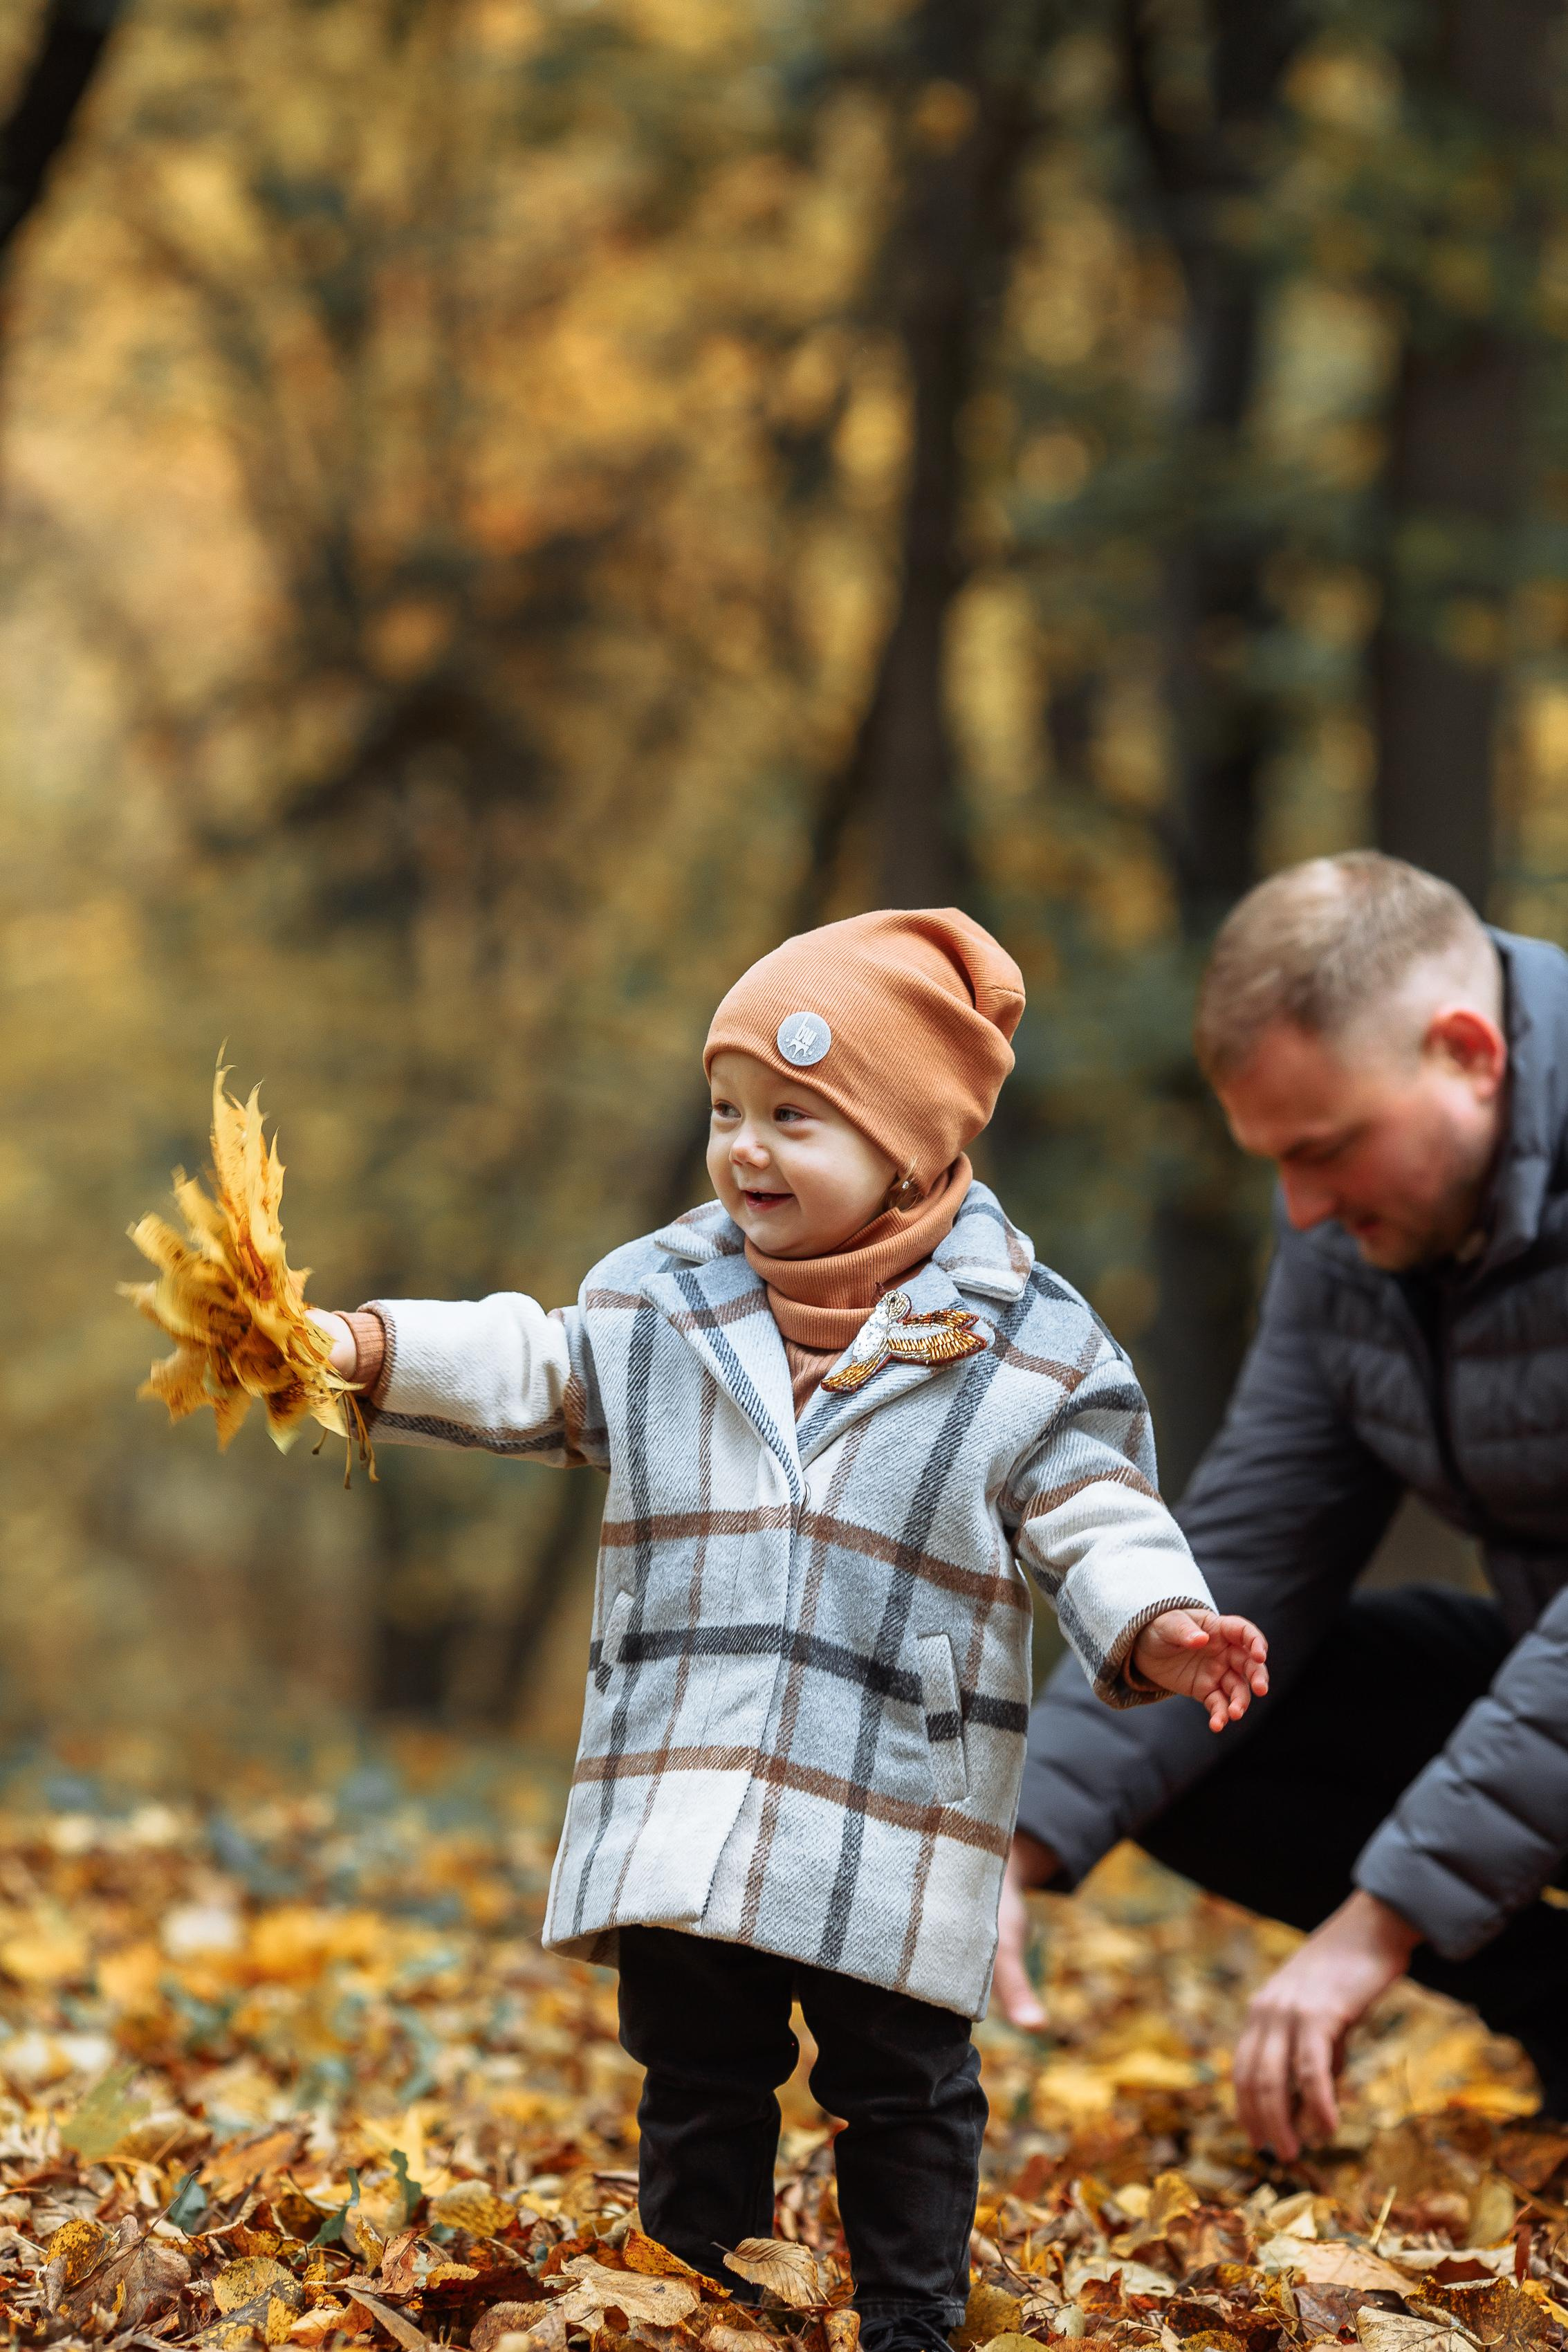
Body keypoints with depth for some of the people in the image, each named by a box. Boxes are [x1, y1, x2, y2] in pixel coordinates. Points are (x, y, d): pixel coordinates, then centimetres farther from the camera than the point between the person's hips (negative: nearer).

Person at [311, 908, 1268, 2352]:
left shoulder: (1028, 1344, -5)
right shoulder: (662, 1296, 5)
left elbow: (1093, 1524, -5)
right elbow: (532, 1381, 16)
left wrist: (1160, 1631, -23)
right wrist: (375, 1350, 4)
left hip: (896, 1822, -3)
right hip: (683, 1804, 3)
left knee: (902, 2092, 7)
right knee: (698, 2077, 13)